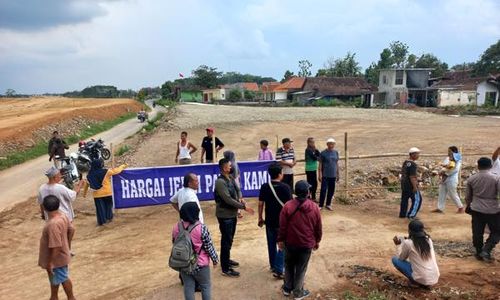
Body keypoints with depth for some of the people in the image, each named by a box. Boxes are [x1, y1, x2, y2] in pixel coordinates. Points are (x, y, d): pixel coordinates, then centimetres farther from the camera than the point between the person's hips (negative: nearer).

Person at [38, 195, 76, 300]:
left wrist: (50, 263, -21)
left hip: (57, 258, -9)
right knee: (54, 278, 27)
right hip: (60, 255, 9)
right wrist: (67, 245, 21)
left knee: (63, 278, 13)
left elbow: (56, 247, -31)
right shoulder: (62, 215, -7)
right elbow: (70, 230, 8)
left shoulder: (53, 224, -34)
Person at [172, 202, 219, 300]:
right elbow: (209, 246, -14)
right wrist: (215, 259, 2)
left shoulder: (176, 227, -8)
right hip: (200, 264, -4)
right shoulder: (201, 228, -22)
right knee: (206, 286, 16)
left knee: (188, 287, 17)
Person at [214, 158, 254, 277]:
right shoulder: (220, 182, -23)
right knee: (226, 241, -1)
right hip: (225, 215, -9)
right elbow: (228, 199, -27)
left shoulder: (230, 178, 6)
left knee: (230, 239, 22)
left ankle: (226, 260, 39)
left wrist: (240, 198, -12)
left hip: (232, 214, 9)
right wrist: (244, 207, -24)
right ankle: (225, 268, 9)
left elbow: (237, 189, 11)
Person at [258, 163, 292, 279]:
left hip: (269, 221, 4)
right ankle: (278, 270, 4)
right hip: (282, 222, -4)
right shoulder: (285, 187, -16)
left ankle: (273, 266, 33)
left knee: (271, 244, 19)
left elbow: (260, 204, -1)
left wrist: (260, 218, 11)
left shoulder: (264, 187, -6)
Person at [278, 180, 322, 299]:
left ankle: (287, 288, 33)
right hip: (307, 244, 0)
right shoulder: (314, 207, -11)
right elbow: (318, 227, -1)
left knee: (289, 266, 20)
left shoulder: (288, 206, -15)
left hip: (290, 242, 0)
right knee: (301, 269, 13)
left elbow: (282, 226, -9)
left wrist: (280, 240, 5)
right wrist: (317, 241, 13)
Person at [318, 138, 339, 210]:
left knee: (331, 191, 10)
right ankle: (321, 205, 6)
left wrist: (338, 174, 13)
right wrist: (320, 175, -10)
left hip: (333, 175, 4)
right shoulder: (323, 153, -7)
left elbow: (337, 163, 13)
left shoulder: (336, 152, 6)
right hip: (325, 175, -4)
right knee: (323, 190, -5)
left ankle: (328, 204, 23)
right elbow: (320, 164, -6)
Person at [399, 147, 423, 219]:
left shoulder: (405, 162, 8)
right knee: (417, 199, 3)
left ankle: (402, 214, 22)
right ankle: (411, 215, 3)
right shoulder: (413, 164, -19)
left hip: (404, 184, 9)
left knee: (404, 199, 15)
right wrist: (415, 187, -21)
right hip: (411, 185, -9)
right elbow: (412, 177, -23)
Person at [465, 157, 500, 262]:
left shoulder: (471, 179, -1)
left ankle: (479, 253, 22)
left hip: (476, 210, 3)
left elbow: (468, 196, 8)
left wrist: (468, 206, 26)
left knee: (477, 233, 13)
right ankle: (486, 250, 0)